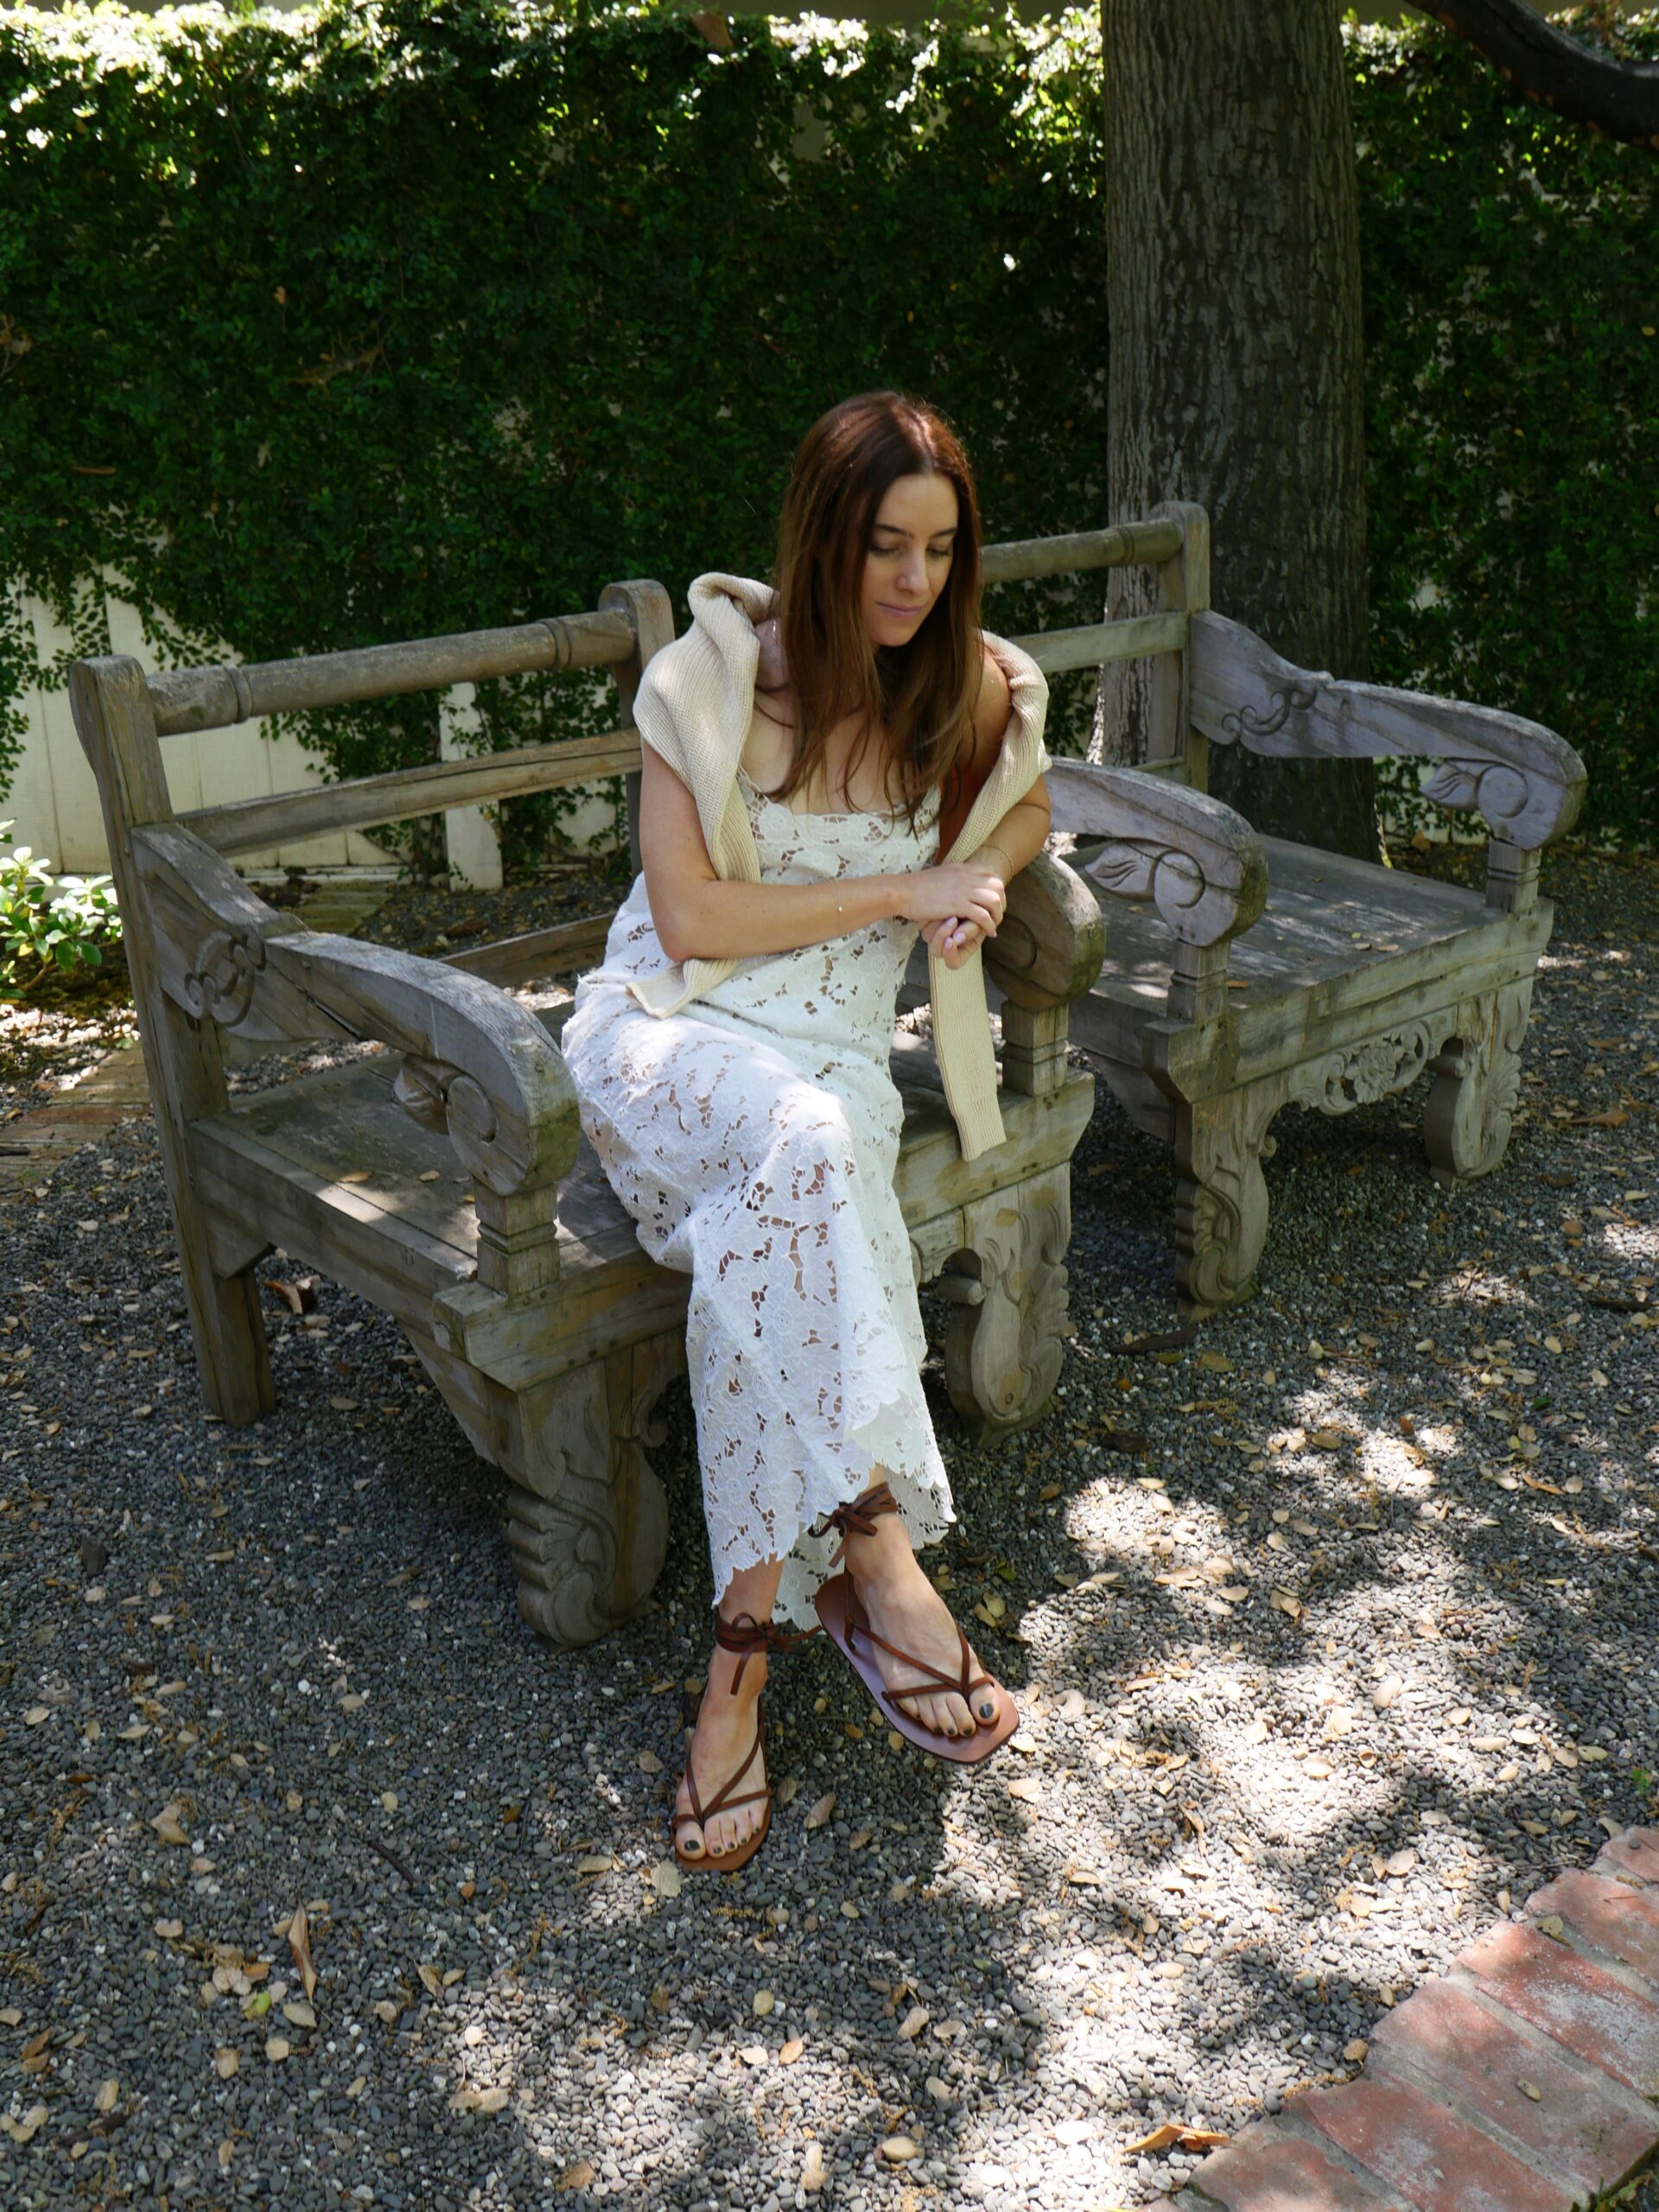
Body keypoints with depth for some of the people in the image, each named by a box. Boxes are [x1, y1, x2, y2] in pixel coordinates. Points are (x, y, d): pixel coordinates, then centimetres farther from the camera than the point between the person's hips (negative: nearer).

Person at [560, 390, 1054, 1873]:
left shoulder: (980, 691, 5)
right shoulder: (711, 673, -4)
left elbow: (1027, 810, 26)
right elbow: (691, 917, -10)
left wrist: (984, 875, 3)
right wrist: (904, 886, -12)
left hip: (833, 1059, 2)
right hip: (666, 1036, -2)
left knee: (761, 1242, -33)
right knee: (801, 1143, -38)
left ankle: (749, 1643, -27)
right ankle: (873, 1556, -33)